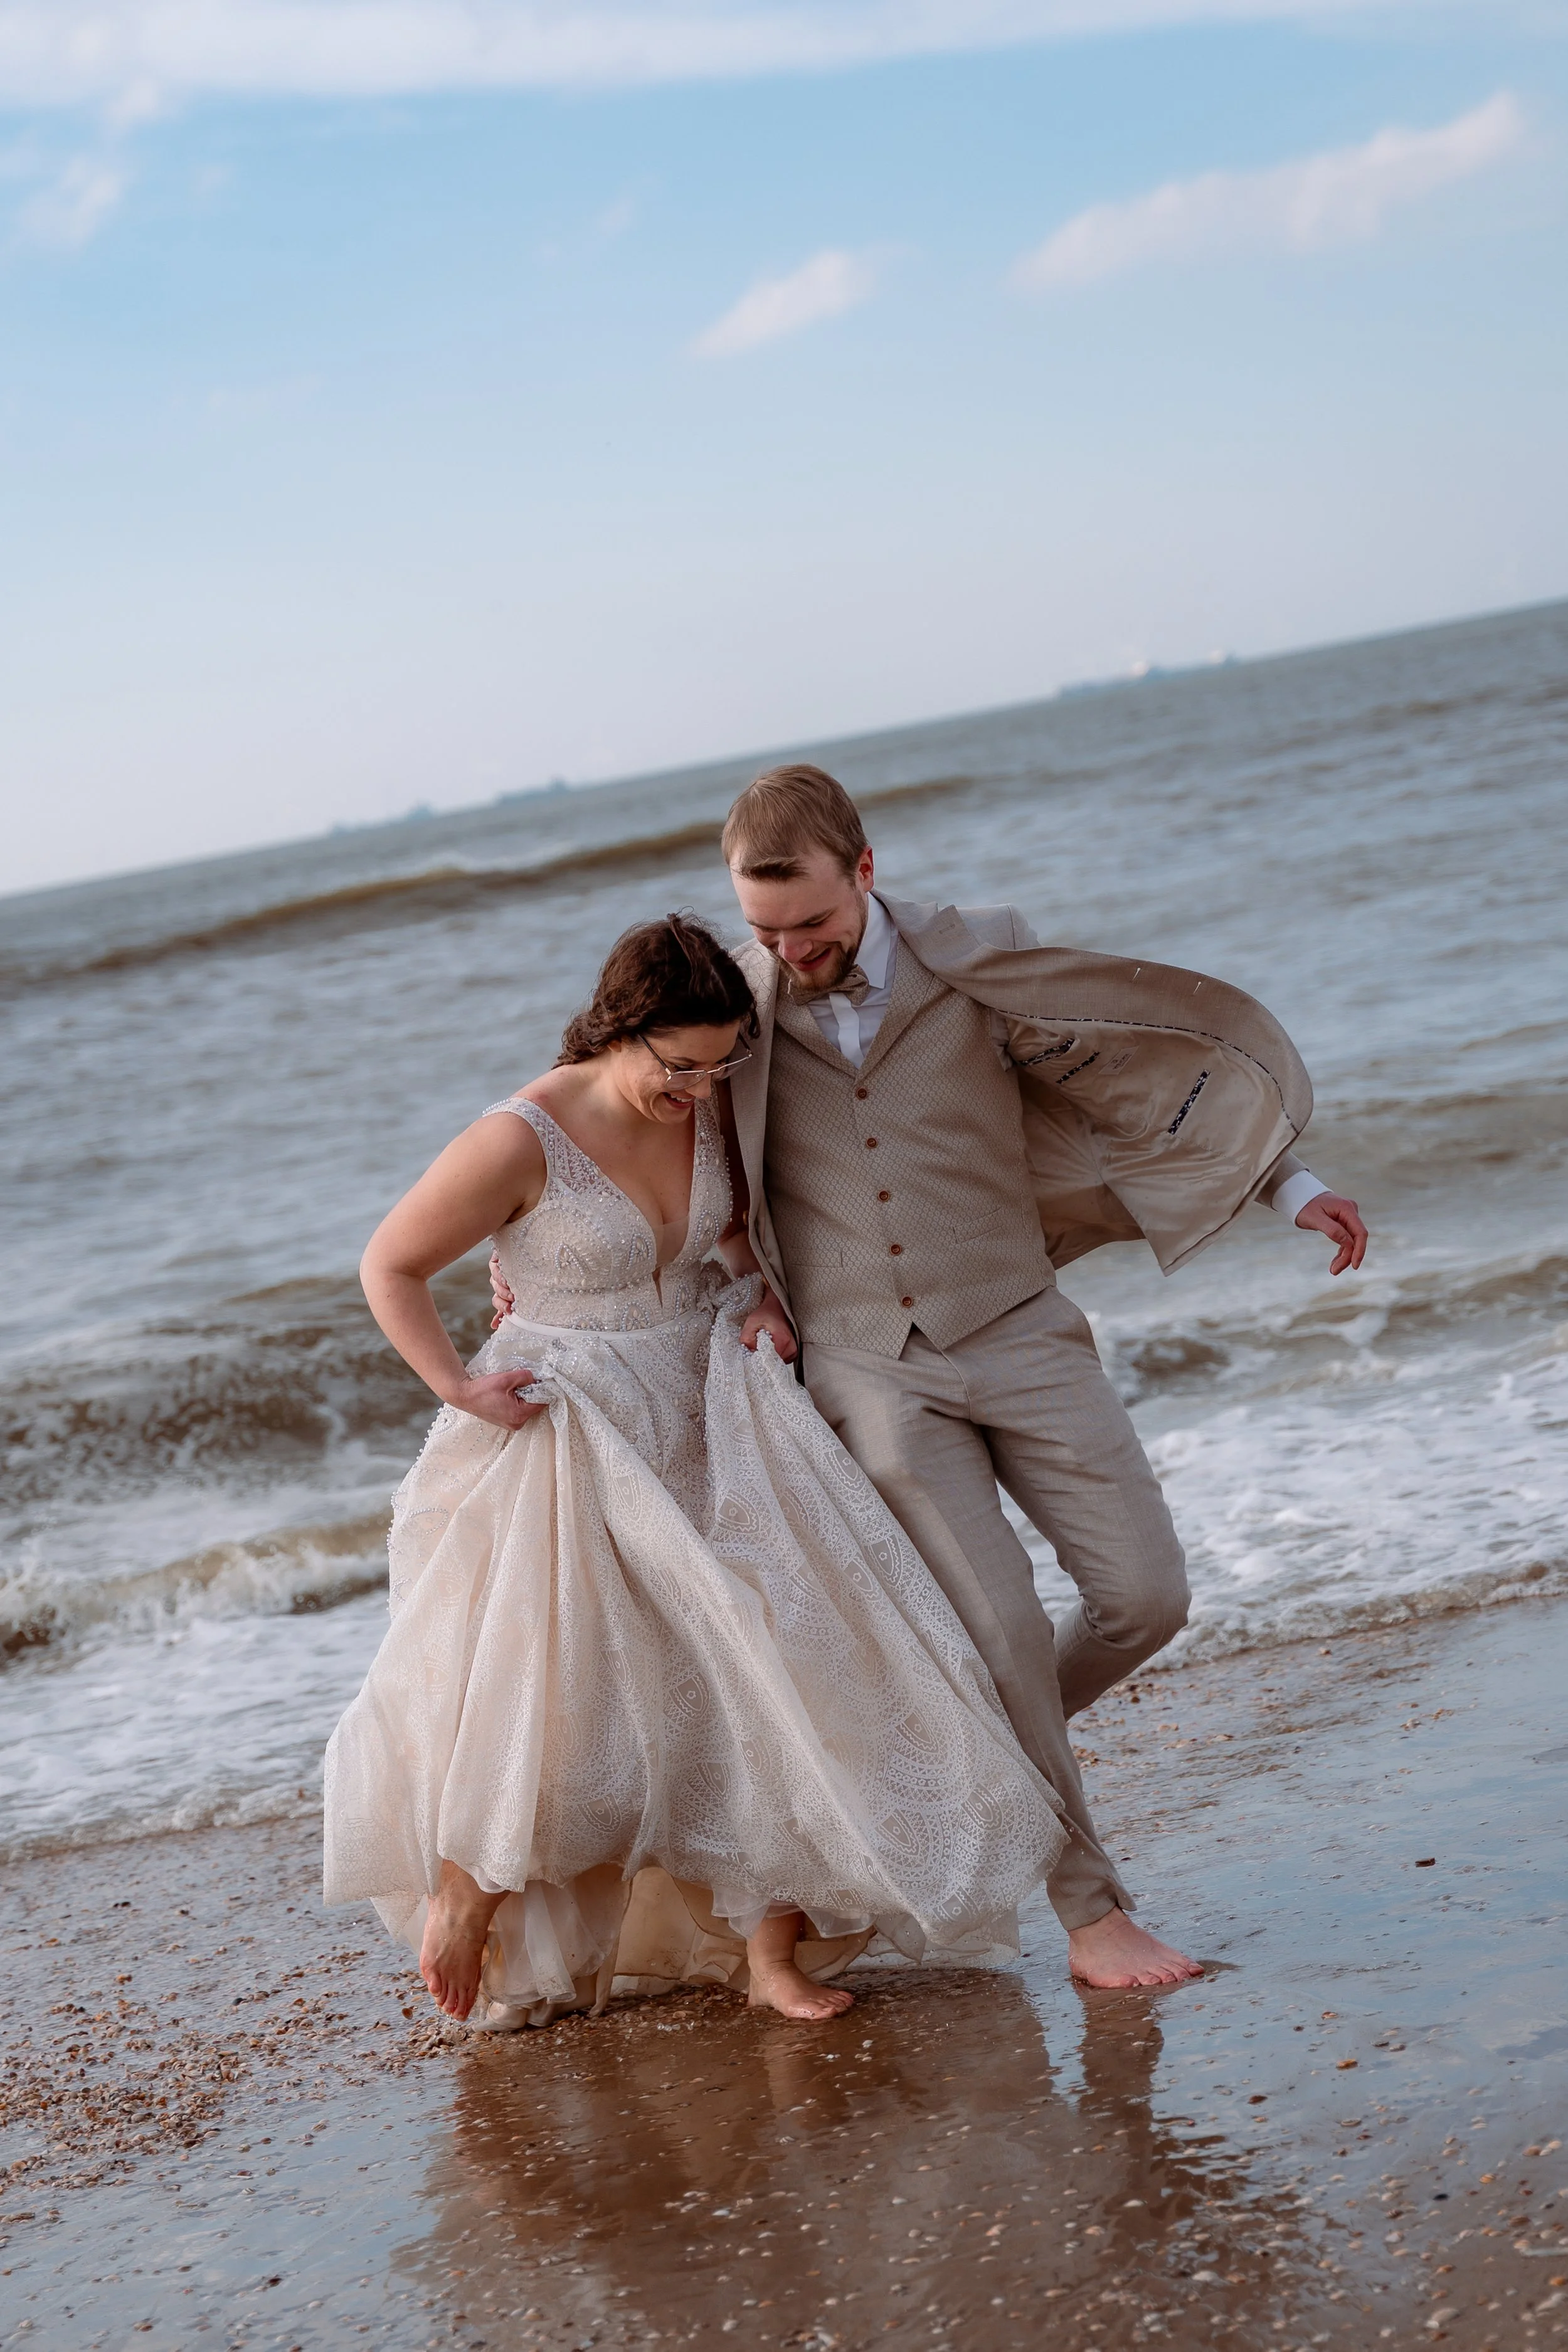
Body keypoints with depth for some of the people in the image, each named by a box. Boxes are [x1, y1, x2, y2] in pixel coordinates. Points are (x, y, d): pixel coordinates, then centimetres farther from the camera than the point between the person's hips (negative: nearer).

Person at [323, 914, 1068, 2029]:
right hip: (574, 1441, -5)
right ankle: (466, 1892, 26)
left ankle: (773, 1946, 5)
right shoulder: (522, 1141, -21)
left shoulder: (708, 1110, -3)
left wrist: (763, 1295, 2)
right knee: (554, 1701, -2)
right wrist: (459, 1387, -14)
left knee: (770, 1664, -3)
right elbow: (391, 1266, -10)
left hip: (706, 1422, 6)